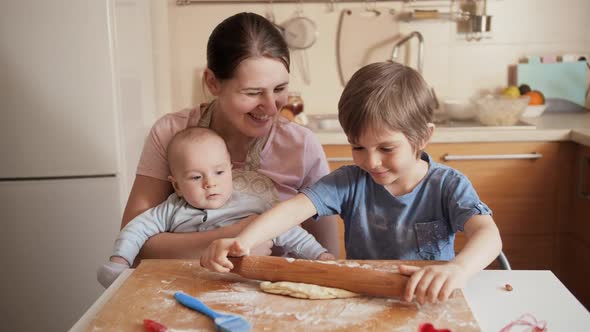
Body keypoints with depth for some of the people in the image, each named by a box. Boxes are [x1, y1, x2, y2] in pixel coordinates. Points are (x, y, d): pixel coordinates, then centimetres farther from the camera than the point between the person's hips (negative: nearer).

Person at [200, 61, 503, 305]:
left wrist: (458, 269, -48)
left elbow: (488, 234, -24)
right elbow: (295, 208, -18)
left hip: (428, 307, 0)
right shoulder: (350, 182, -5)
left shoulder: (447, 185, -9)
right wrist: (242, 241, -37)